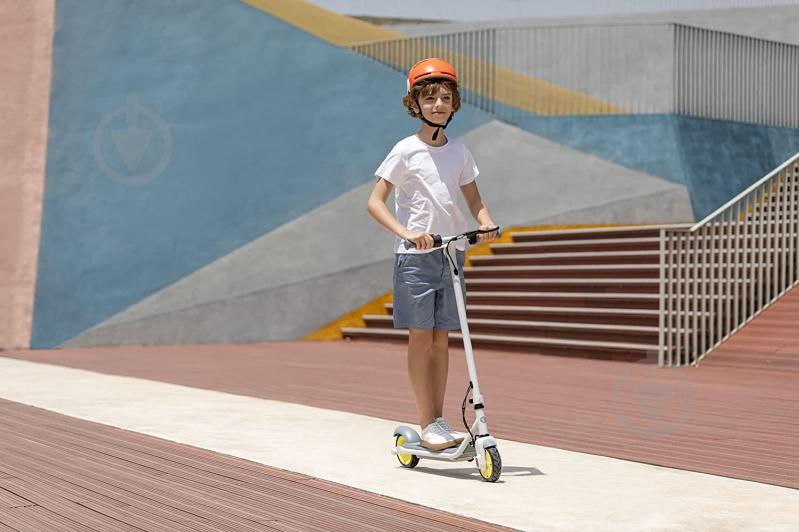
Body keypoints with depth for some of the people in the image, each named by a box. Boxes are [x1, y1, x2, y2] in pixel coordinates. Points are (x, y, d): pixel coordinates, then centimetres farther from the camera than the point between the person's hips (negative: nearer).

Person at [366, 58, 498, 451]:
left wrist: (486, 222, -6)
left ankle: (439, 420, 16)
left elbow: (473, 199, 16)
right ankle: (427, 425, 5)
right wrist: (406, 233, -24)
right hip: (415, 256, -4)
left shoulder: (459, 152, 8)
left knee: (441, 340, 8)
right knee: (421, 338, -1)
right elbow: (375, 202, -10)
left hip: (451, 253, 5)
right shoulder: (405, 151, -6)